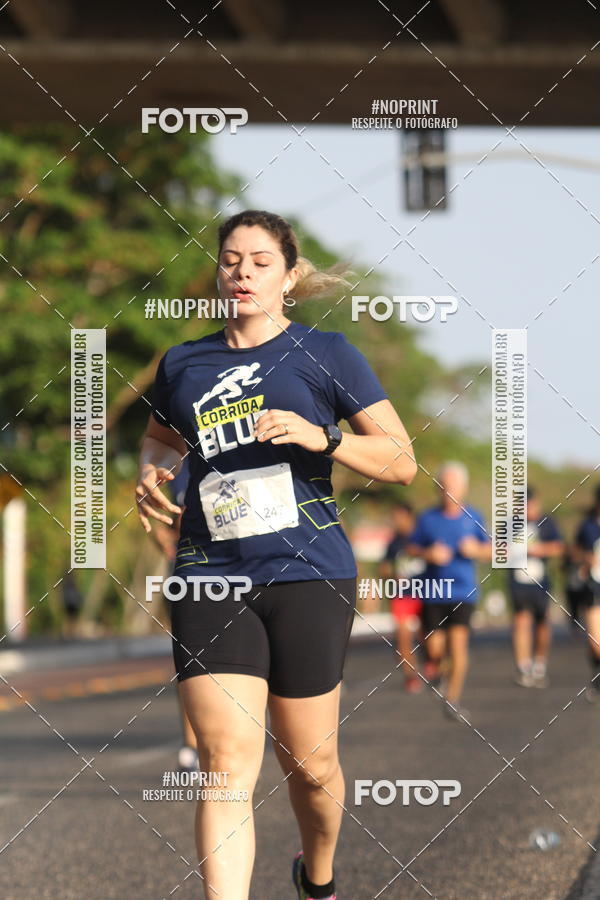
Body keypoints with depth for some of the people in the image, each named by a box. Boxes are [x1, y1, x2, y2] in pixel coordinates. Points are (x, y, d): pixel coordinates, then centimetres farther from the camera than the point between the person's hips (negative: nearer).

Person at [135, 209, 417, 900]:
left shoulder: (324, 354, 4)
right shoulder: (183, 364, 13)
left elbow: (402, 461, 4)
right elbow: (162, 436, 34)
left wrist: (323, 438, -12)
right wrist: (151, 472, 11)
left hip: (307, 575, -2)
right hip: (209, 577, 2)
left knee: (310, 764, 7)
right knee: (227, 760, -13)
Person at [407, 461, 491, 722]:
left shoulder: (473, 517, 3)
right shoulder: (428, 518, 0)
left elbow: (489, 550, 11)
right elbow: (411, 548, 6)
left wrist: (476, 549, -11)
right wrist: (428, 554, -14)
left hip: (463, 592, 0)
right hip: (432, 592, 0)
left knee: (458, 642, -12)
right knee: (434, 648, -2)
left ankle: (453, 699, -4)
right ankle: (434, 666, 35)